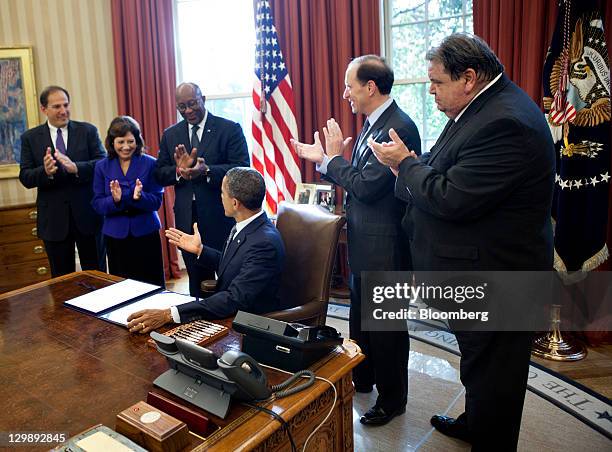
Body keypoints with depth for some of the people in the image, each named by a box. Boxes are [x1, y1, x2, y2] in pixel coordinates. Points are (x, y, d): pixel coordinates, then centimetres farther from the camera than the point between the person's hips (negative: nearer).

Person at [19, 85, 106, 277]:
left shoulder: (88, 131, 2)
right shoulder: (30, 138, 5)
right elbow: (25, 178, 0)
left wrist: (75, 167, -25)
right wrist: (45, 172, -22)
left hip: (87, 215, -1)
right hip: (53, 219, 1)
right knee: (62, 278, 13)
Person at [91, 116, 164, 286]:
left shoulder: (150, 163, -3)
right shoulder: (102, 167, 3)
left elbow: (156, 201, -5)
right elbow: (97, 204, 0)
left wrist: (139, 197, -25)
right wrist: (114, 200, -20)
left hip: (146, 233, -1)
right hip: (115, 235, 2)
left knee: (151, 285, 4)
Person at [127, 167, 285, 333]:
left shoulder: (265, 243, -28)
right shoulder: (246, 226, 0)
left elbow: (235, 299, -33)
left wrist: (169, 315, -38)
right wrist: (200, 249, 4)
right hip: (229, 316, 8)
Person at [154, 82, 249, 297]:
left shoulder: (230, 129, -4)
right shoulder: (170, 135, 11)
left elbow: (242, 168, -12)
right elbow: (159, 174, 7)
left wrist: (207, 170, -26)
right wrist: (178, 171, -15)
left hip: (221, 217, -4)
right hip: (187, 219, 4)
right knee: (197, 281, 15)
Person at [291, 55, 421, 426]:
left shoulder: (398, 127, -22)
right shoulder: (373, 124, 9)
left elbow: (367, 186, -26)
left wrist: (333, 156, -14)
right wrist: (323, 159, 6)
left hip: (385, 248, -10)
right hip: (363, 243, 10)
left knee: (386, 324, 7)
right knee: (361, 316, 24)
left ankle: (393, 399, 29)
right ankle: (362, 379, 45)